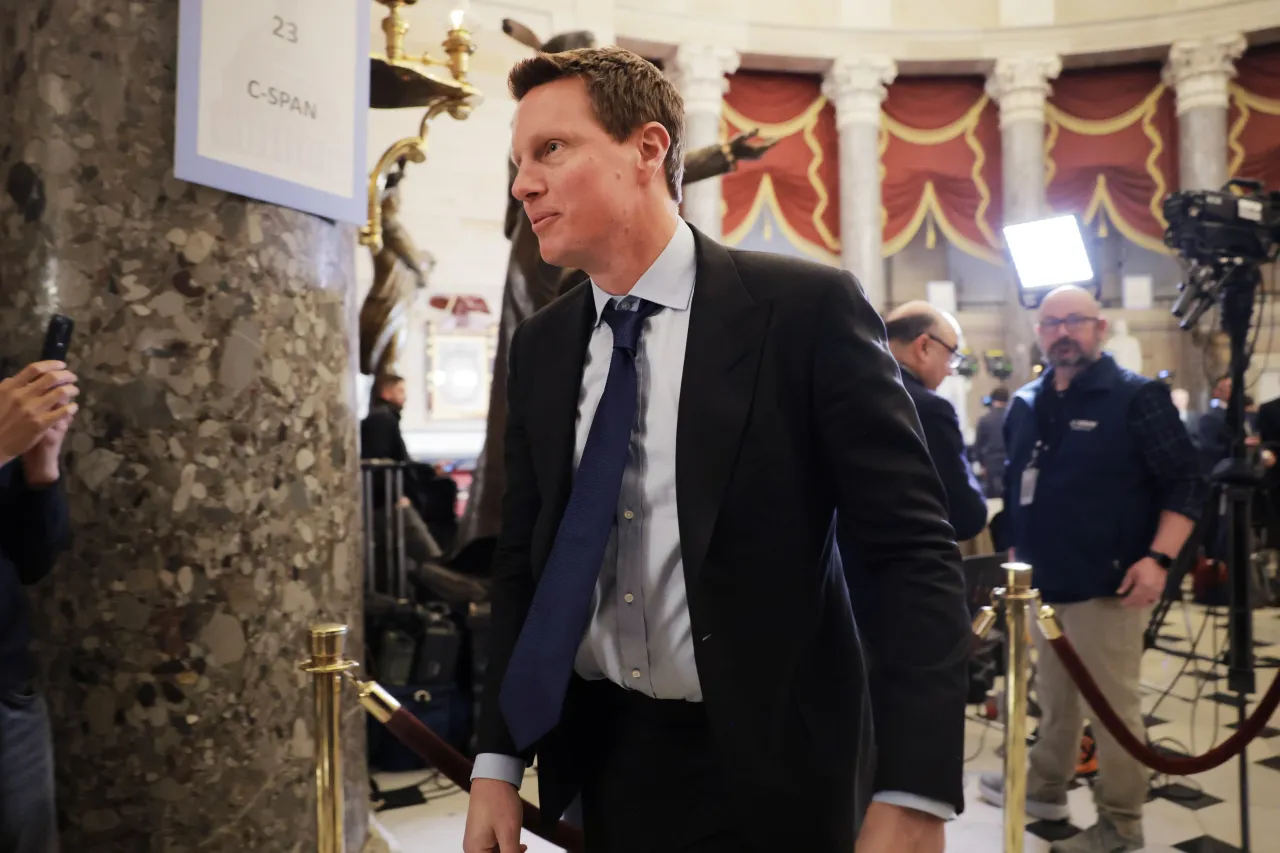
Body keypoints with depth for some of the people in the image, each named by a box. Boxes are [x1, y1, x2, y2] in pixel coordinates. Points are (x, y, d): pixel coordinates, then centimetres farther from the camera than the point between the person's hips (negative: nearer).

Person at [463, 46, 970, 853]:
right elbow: (523, 557, 7)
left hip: (769, 767, -4)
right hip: (600, 755, 5)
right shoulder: (541, 345, 2)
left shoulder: (808, 309, -14)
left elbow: (917, 550, -14)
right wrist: (498, 761, 2)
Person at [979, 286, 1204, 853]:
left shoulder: (1137, 397, -9)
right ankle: (1046, 786, 38)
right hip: (1042, 581, 6)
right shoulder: (1025, 405, 8)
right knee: (1054, 697, 20)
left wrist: (1158, 558, -20)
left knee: (1113, 704, 5)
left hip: (1108, 584, -6)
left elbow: (1185, 484, -11)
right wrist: (1017, 550, 16)